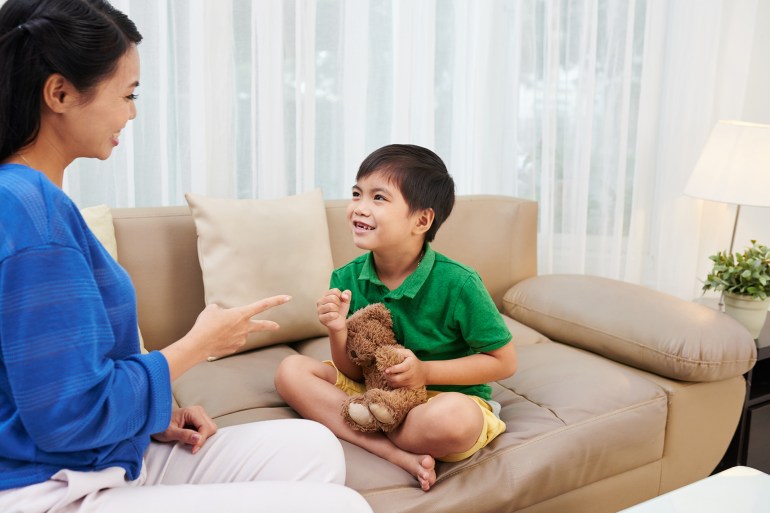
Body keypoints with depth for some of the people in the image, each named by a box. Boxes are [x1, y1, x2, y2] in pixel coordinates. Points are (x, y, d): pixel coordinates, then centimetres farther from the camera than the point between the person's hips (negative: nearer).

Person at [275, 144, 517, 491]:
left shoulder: (457, 284, -19)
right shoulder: (347, 279, -8)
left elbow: (504, 362, -12)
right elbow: (353, 373, -1)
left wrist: (425, 371, -21)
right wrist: (338, 331, -23)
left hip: (446, 395, -4)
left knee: (454, 417, -39)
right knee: (291, 371, -12)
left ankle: (363, 435, -9)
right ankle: (399, 455, -23)